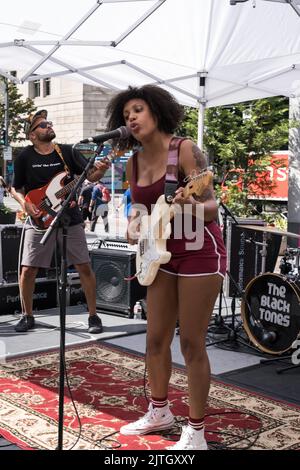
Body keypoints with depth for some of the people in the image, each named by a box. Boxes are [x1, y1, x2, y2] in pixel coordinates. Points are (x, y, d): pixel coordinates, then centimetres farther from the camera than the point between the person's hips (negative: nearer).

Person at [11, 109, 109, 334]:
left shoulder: (68, 152, 2)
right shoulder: (25, 157, 0)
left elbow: (91, 176, -3)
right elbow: (16, 188, 8)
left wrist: (100, 170, -26)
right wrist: (25, 203, -12)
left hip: (70, 218, 1)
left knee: (84, 267, -1)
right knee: (28, 270, -2)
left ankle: (93, 316, 11)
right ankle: (27, 316, 17)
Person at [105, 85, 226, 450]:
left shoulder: (185, 149, -13)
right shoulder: (134, 162, 6)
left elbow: (211, 208, -17)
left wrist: (192, 206, -38)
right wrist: (133, 228, -3)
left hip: (199, 251, -7)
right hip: (163, 253, 7)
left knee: (191, 344, -4)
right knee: (156, 339, 12)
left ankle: (195, 433, 10)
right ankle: (159, 412, 33)